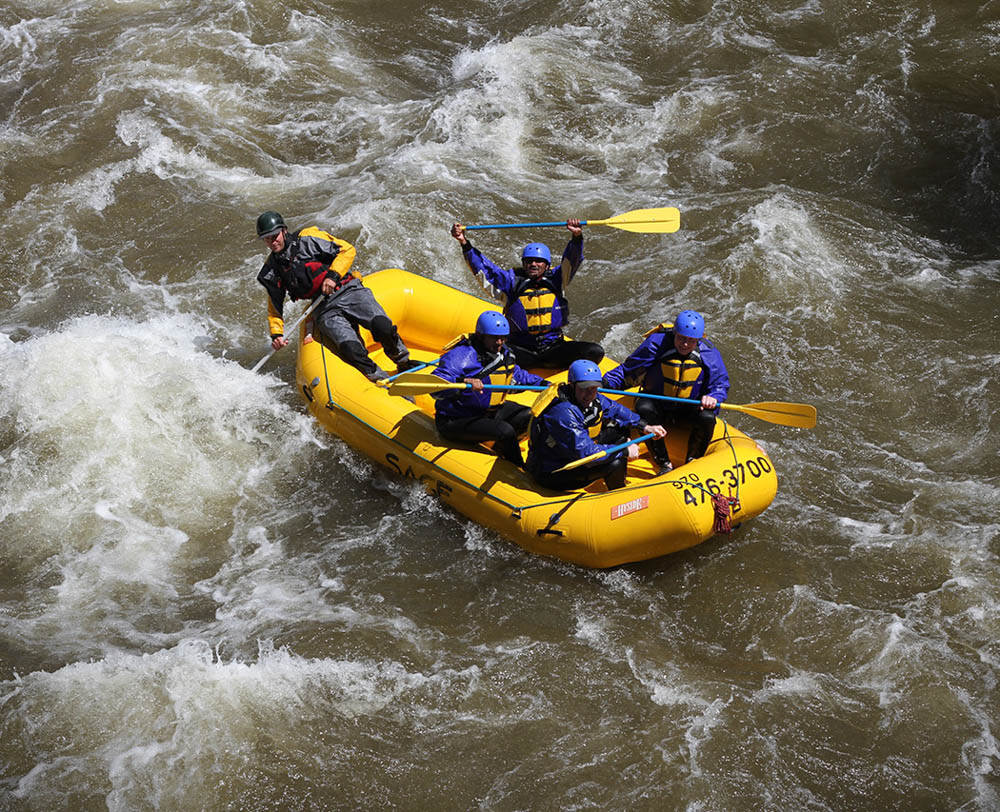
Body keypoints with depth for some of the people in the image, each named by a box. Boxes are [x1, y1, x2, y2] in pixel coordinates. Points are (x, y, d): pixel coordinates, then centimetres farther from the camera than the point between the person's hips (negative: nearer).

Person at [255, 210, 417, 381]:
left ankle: (405, 365, -6)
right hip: (324, 311, 2)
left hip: (348, 292, -2)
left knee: (383, 327, -28)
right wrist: (276, 334, 6)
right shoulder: (271, 270, 12)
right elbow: (274, 307, 21)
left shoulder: (307, 238, -1)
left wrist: (333, 275, -15)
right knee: (352, 350, -27)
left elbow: (347, 249, -3)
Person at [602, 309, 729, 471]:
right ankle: (664, 464, -25)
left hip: (688, 410, 1)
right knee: (644, 408, -34)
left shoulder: (709, 353, -9)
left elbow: (720, 384, -1)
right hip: (657, 406, -1)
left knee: (707, 417, -30)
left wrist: (713, 398, -24)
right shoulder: (656, 344, -15)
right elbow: (628, 370, -7)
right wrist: (605, 382, -22)